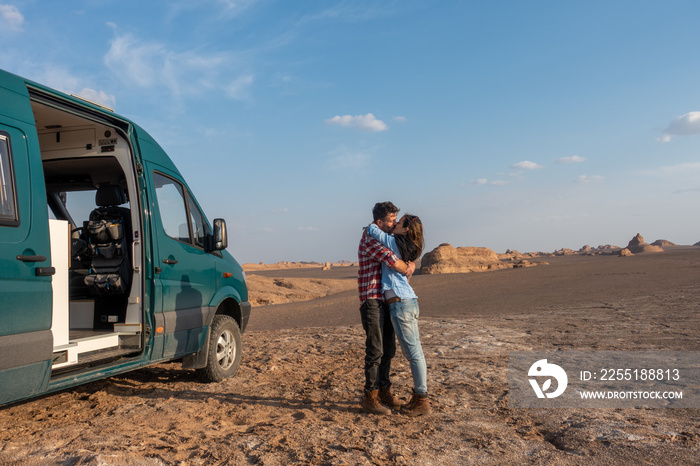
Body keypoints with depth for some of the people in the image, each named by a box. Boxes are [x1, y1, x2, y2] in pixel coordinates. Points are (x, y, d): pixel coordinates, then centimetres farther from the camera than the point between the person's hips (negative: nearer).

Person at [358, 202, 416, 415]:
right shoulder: (369, 240, -14)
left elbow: (408, 259, 19)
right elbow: (392, 261, -25)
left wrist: (411, 265, -5)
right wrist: (405, 270, -5)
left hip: (386, 301, 9)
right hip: (371, 300, -9)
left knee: (388, 349, 13)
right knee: (375, 350, -8)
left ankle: (384, 391, 26)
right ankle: (370, 399, 0)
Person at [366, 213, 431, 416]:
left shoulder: (394, 243, -9)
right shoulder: (408, 249, 15)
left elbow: (372, 229, -11)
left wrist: (369, 228, 11)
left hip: (400, 303, -9)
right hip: (410, 302, 9)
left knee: (413, 353, -5)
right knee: (414, 352, 13)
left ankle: (422, 402, 0)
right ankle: (419, 396, 21)